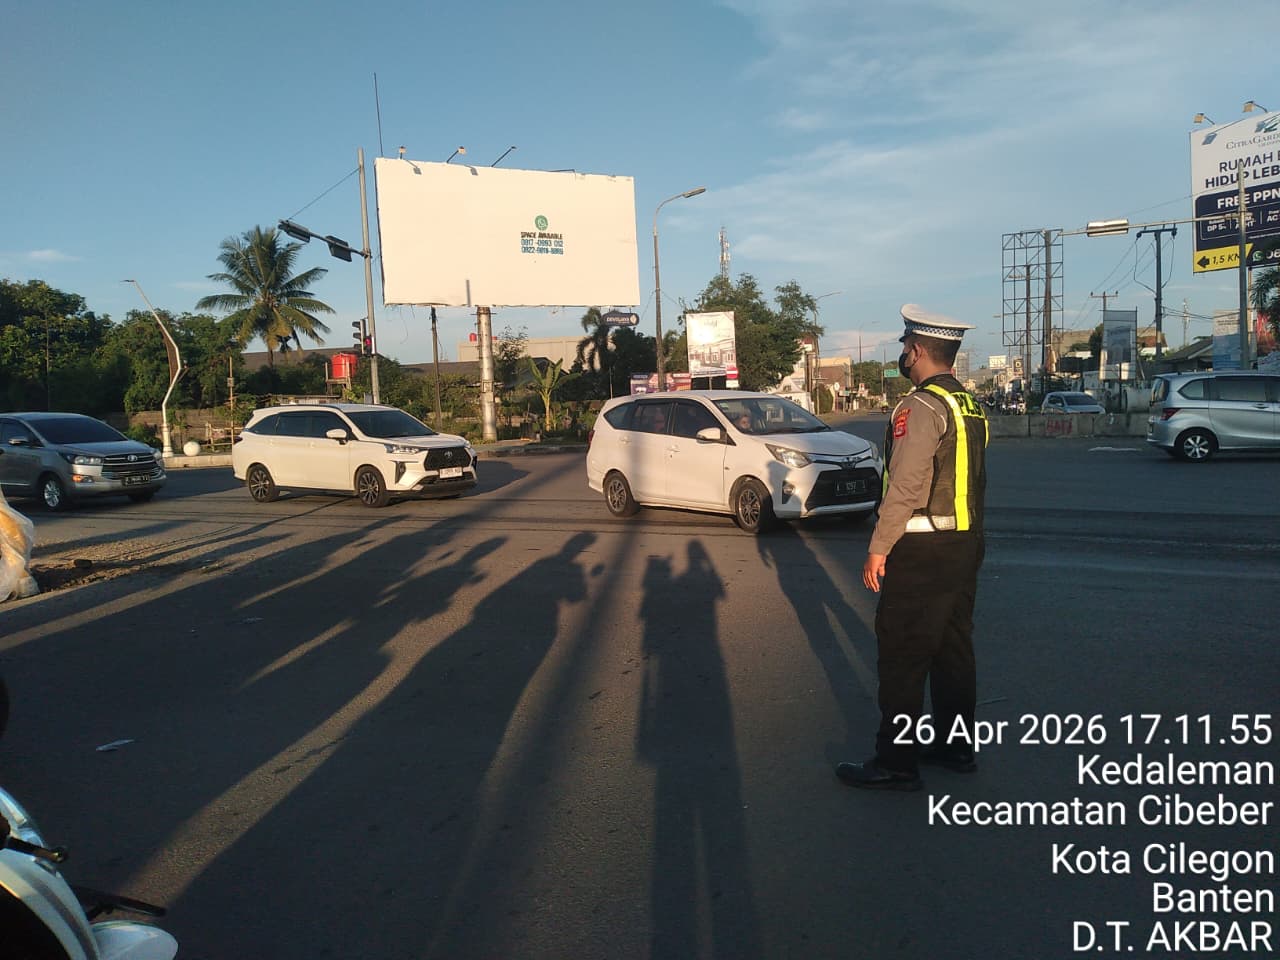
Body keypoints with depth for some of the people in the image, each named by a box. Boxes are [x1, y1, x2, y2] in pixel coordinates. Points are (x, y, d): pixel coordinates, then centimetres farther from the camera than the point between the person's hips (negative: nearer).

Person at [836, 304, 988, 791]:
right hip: (966, 543, 9)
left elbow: (905, 486, -21)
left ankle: (896, 763, 5)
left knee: (903, 655, -2)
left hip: (922, 550, -9)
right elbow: (970, 479, 15)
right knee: (953, 646, 17)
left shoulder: (922, 407, -17)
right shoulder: (969, 405, 12)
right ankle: (956, 745, 29)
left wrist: (879, 548, -17)